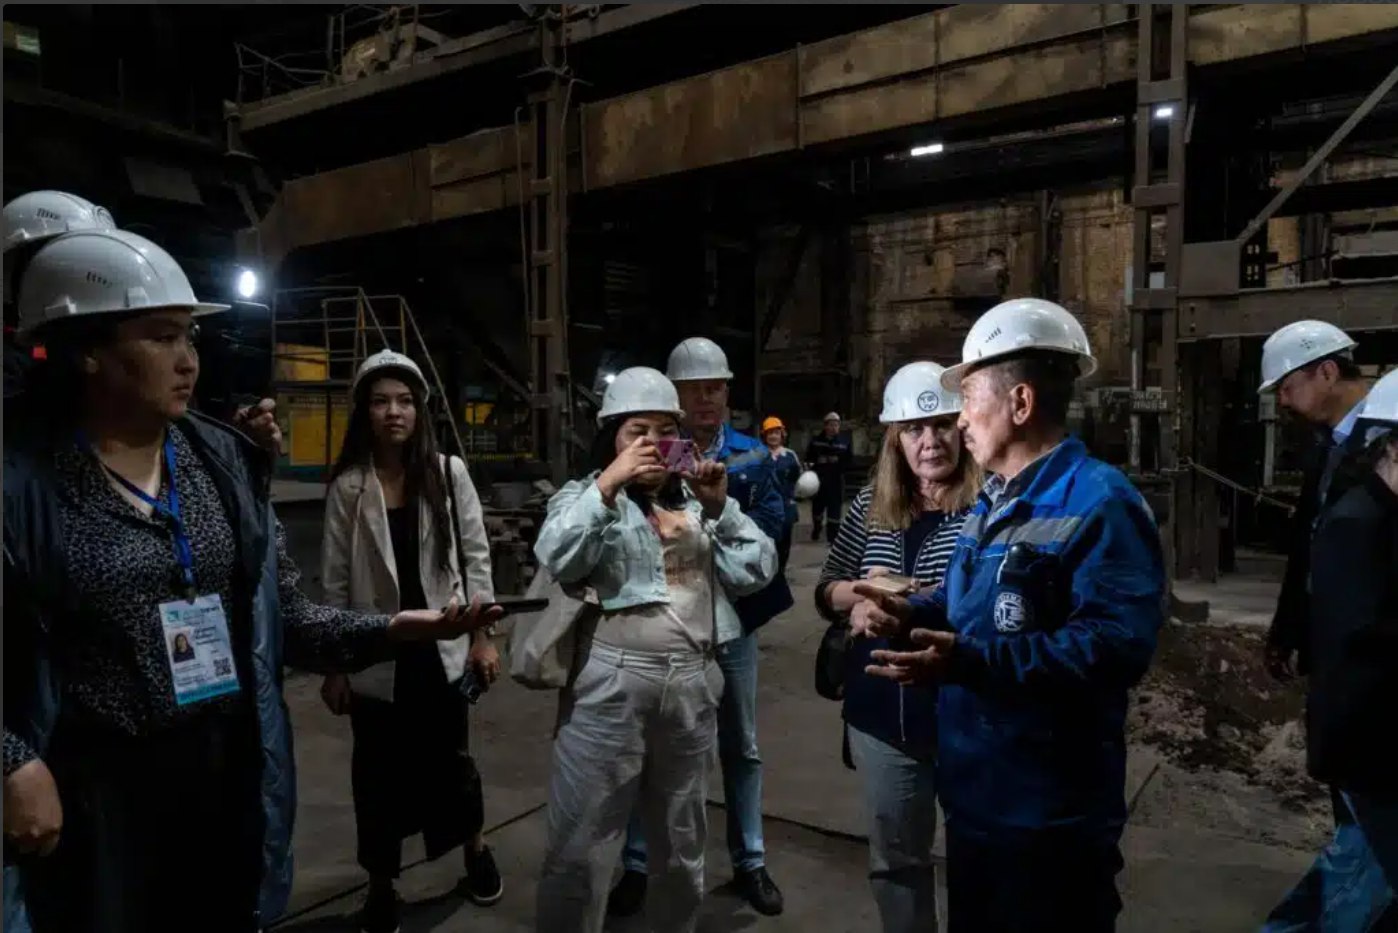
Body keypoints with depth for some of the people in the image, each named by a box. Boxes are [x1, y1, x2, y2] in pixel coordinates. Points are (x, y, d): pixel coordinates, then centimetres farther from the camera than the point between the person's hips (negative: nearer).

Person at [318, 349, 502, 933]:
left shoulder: (449, 472, -3)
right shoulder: (348, 485, -5)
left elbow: (476, 554, 1)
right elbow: (335, 580, -1)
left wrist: (482, 635, -1)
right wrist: (333, 665, 0)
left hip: (440, 647, 0)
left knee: (450, 758, 14)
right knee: (378, 774, 11)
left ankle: (476, 851, 42)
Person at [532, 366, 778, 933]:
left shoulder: (697, 499, 10)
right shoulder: (586, 495, 1)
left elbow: (757, 571, 2)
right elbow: (556, 559, -19)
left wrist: (720, 507, -7)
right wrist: (608, 483, -23)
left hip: (692, 687, 4)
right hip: (611, 686, -4)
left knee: (682, 846, 21)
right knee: (580, 847, 3)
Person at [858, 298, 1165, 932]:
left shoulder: (1099, 501, -20)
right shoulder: (993, 502, 11)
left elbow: (1116, 646, -31)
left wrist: (969, 662, -37)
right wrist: (913, 613, 3)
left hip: (1050, 811, -9)